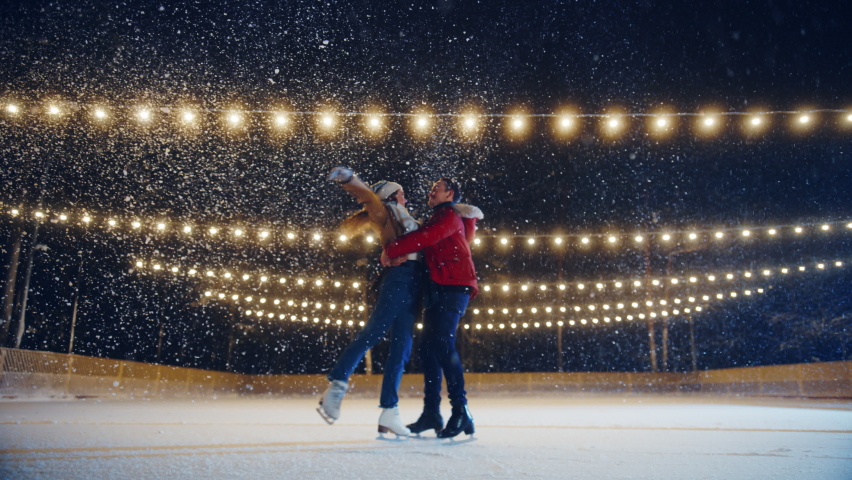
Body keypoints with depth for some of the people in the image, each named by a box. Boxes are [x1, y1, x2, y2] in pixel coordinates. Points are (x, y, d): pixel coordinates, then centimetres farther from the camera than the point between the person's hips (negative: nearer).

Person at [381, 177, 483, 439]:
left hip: (452, 288, -10)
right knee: (429, 348, 6)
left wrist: (391, 249, -10)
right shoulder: (438, 219, 31)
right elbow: (426, 244, 26)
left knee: (443, 345, -19)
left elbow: (425, 238, -15)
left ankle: (461, 411, -21)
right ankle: (431, 413, 9)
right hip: (439, 289, 10)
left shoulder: (450, 215, -1)